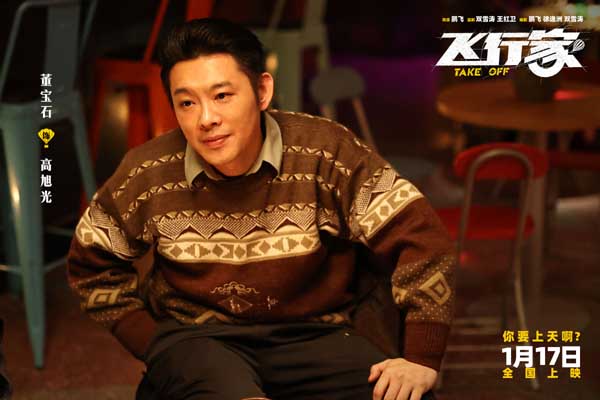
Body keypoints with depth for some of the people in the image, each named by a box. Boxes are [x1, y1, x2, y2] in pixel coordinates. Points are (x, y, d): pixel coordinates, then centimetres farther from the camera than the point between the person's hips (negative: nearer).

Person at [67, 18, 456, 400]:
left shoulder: (326, 152, -11)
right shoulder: (147, 174, -4)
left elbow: (420, 238, -10)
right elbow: (92, 262, 12)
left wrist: (422, 358, -17)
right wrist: (155, 346, 2)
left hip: (313, 336, 1)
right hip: (195, 339, -1)